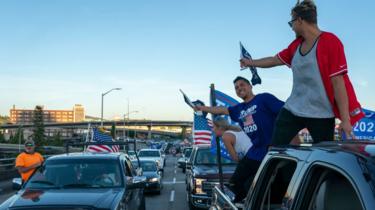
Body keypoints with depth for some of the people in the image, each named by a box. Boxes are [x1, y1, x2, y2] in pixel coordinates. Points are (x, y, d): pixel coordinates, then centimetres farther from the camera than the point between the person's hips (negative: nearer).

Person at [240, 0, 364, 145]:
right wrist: (251, 63, 36)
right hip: (292, 110, 6)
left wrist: (345, 119, -19)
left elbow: (338, 82, -17)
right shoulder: (296, 45, 8)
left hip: (321, 114, -6)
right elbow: (275, 60, 23)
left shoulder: (330, 42, -14)